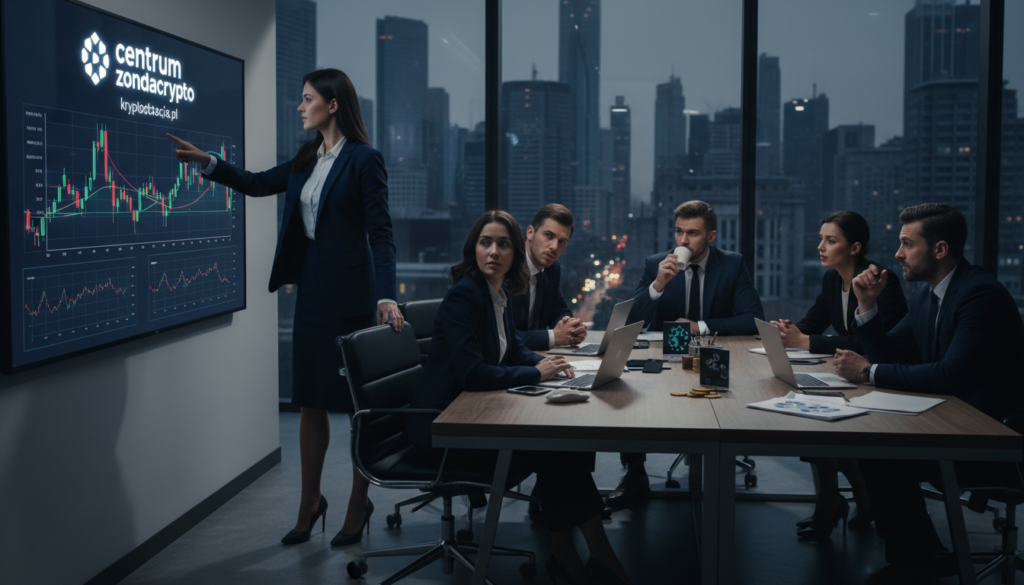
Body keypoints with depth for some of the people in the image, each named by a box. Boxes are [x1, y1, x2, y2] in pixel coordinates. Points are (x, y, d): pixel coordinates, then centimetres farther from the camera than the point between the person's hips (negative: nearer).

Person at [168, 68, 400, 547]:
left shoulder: (364, 160, -10)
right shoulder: (307, 159, 12)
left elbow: (381, 233, -14)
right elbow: (257, 184, 22)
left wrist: (386, 296, -24)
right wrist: (206, 162, 10)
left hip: (349, 292, -7)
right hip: (311, 288, 7)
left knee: (357, 401, 3)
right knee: (311, 400, 12)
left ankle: (359, 504, 17)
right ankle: (310, 502, 24)